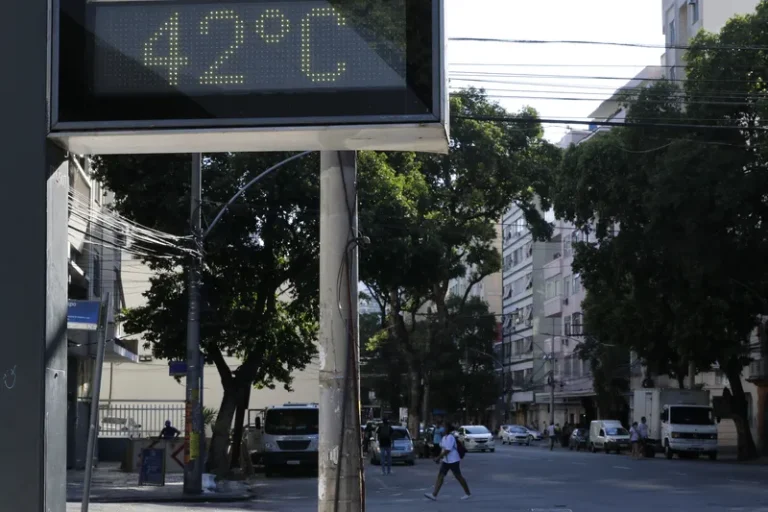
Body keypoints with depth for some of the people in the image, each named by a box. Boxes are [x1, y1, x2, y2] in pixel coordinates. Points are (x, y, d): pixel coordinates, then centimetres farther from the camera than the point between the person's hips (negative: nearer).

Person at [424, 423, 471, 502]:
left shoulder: (450, 437, -19)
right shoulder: (444, 438, 11)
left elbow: (447, 450, -24)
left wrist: (439, 457, -23)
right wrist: (440, 458, 13)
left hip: (454, 461, -9)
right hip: (446, 461, 9)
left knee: (459, 477, 2)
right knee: (440, 476, -2)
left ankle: (468, 493, 17)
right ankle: (434, 495, -8)